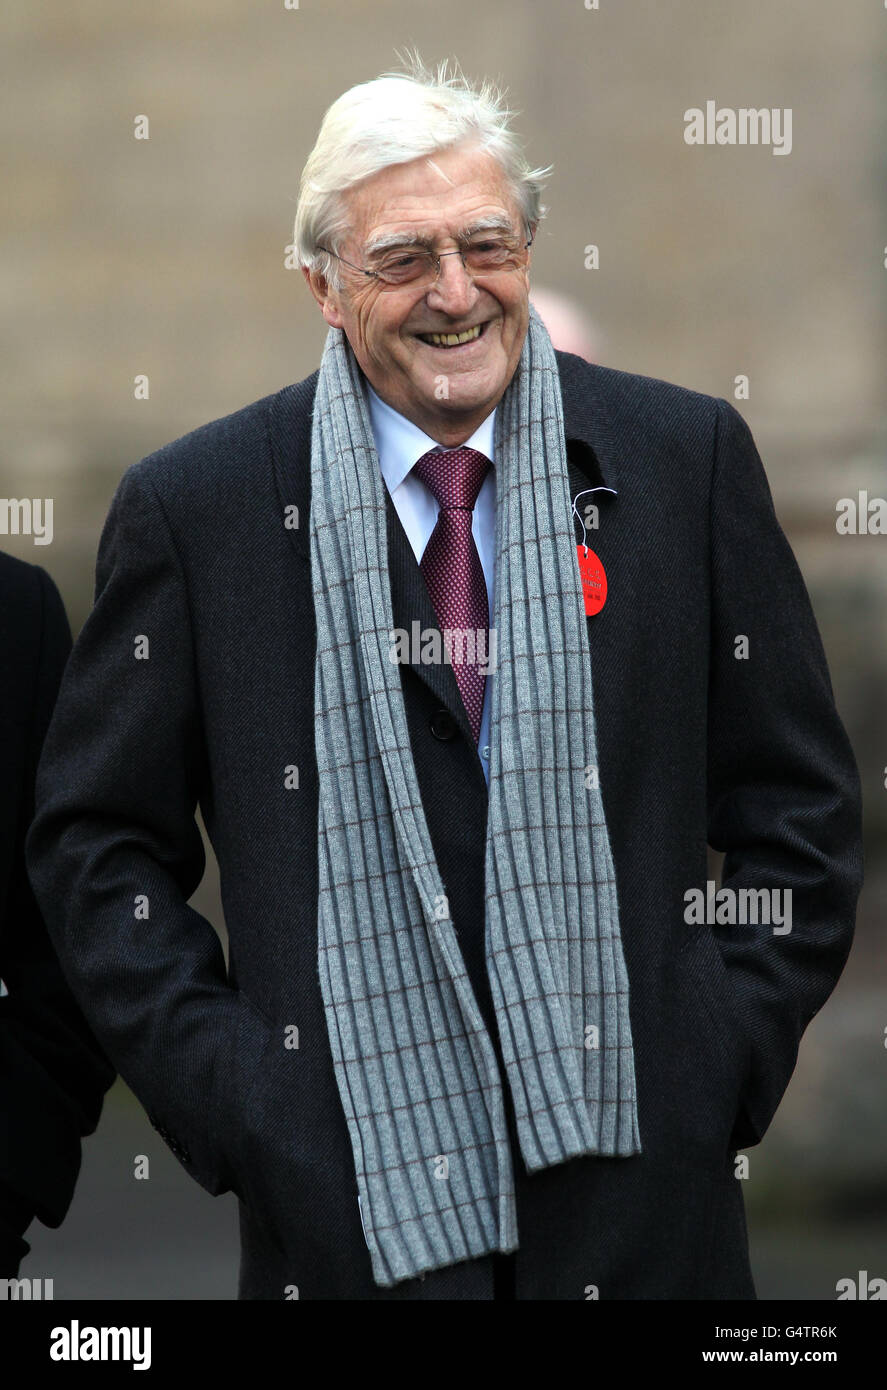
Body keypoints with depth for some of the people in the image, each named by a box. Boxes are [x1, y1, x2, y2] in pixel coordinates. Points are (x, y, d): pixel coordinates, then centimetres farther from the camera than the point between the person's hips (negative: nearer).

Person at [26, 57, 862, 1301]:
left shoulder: (687, 458, 2)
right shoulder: (194, 508, -1)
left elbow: (797, 804, 7)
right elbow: (99, 844, 4)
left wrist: (725, 1060, -2)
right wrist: (230, 1098, -5)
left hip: (637, 1186, 1)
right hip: (349, 1191, -1)